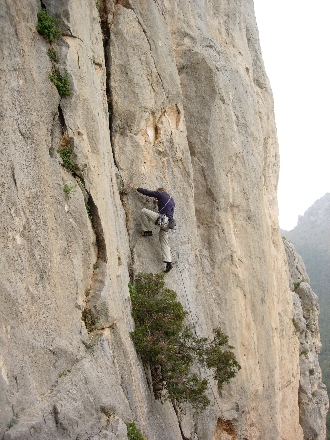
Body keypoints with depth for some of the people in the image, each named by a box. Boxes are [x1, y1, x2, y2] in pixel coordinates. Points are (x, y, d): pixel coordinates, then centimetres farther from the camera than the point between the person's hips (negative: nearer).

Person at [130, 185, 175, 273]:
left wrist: (135, 188, 17)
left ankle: (147, 231, 3)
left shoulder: (161, 195, 5)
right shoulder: (171, 200, 27)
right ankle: (169, 263, 2)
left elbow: (147, 192, 7)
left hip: (161, 218, -8)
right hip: (167, 223, 8)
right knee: (164, 242, 10)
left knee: (144, 211, 2)